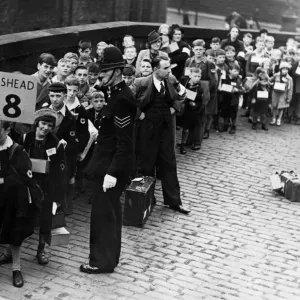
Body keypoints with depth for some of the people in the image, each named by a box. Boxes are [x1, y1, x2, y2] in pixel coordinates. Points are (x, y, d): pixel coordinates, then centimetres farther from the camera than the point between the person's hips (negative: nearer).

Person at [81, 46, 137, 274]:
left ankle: (103, 261, 13)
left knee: (103, 212, 0)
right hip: (109, 162, 10)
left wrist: (112, 172, -25)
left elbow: (125, 142, -24)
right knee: (110, 210, 18)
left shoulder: (123, 99, -21)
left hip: (112, 165, -10)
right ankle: (109, 255, 31)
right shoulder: (117, 93, 9)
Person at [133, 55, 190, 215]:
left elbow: (177, 99, 20)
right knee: (146, 165, 7)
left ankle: (173, 201, 15)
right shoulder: (141, 83, -13)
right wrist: (139, 114, -13)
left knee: (169, 164, 7)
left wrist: (174, 108, 2)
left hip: (166, 128, 5)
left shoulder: (169, 83, 3)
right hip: (147, 129, -4)